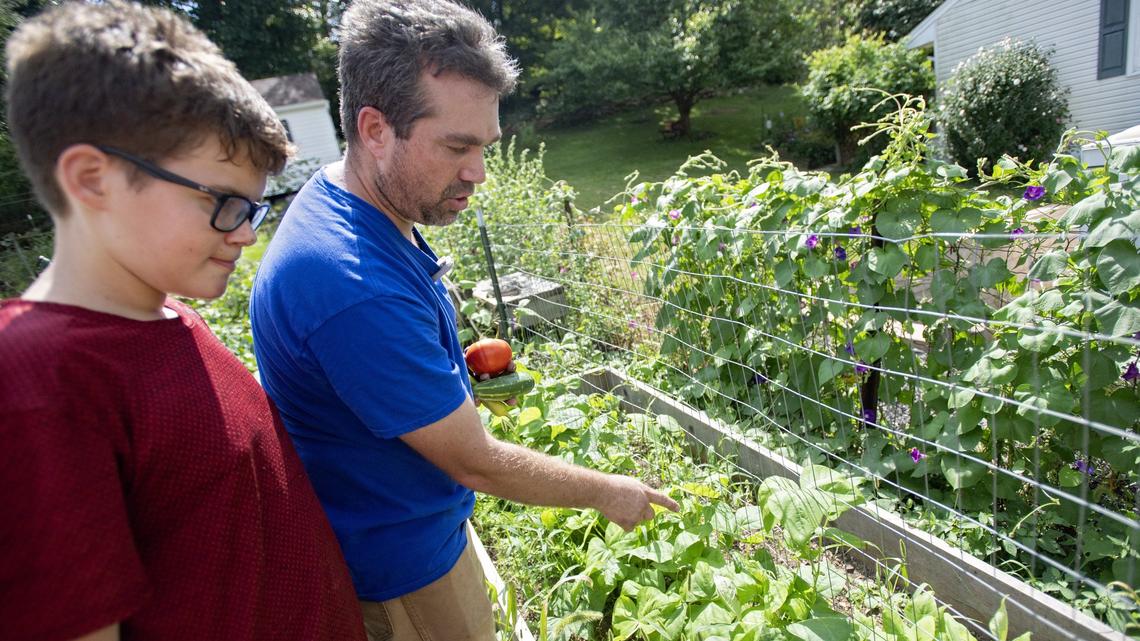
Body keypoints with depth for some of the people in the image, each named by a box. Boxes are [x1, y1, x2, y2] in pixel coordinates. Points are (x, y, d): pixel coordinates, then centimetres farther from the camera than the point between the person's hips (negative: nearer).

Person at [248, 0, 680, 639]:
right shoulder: (355, 287, -37)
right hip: (402, 569, -8)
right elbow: (478, 464, -27)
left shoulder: (349, 207, -6)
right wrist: (606, 492, -13)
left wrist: (451, 368, -1)